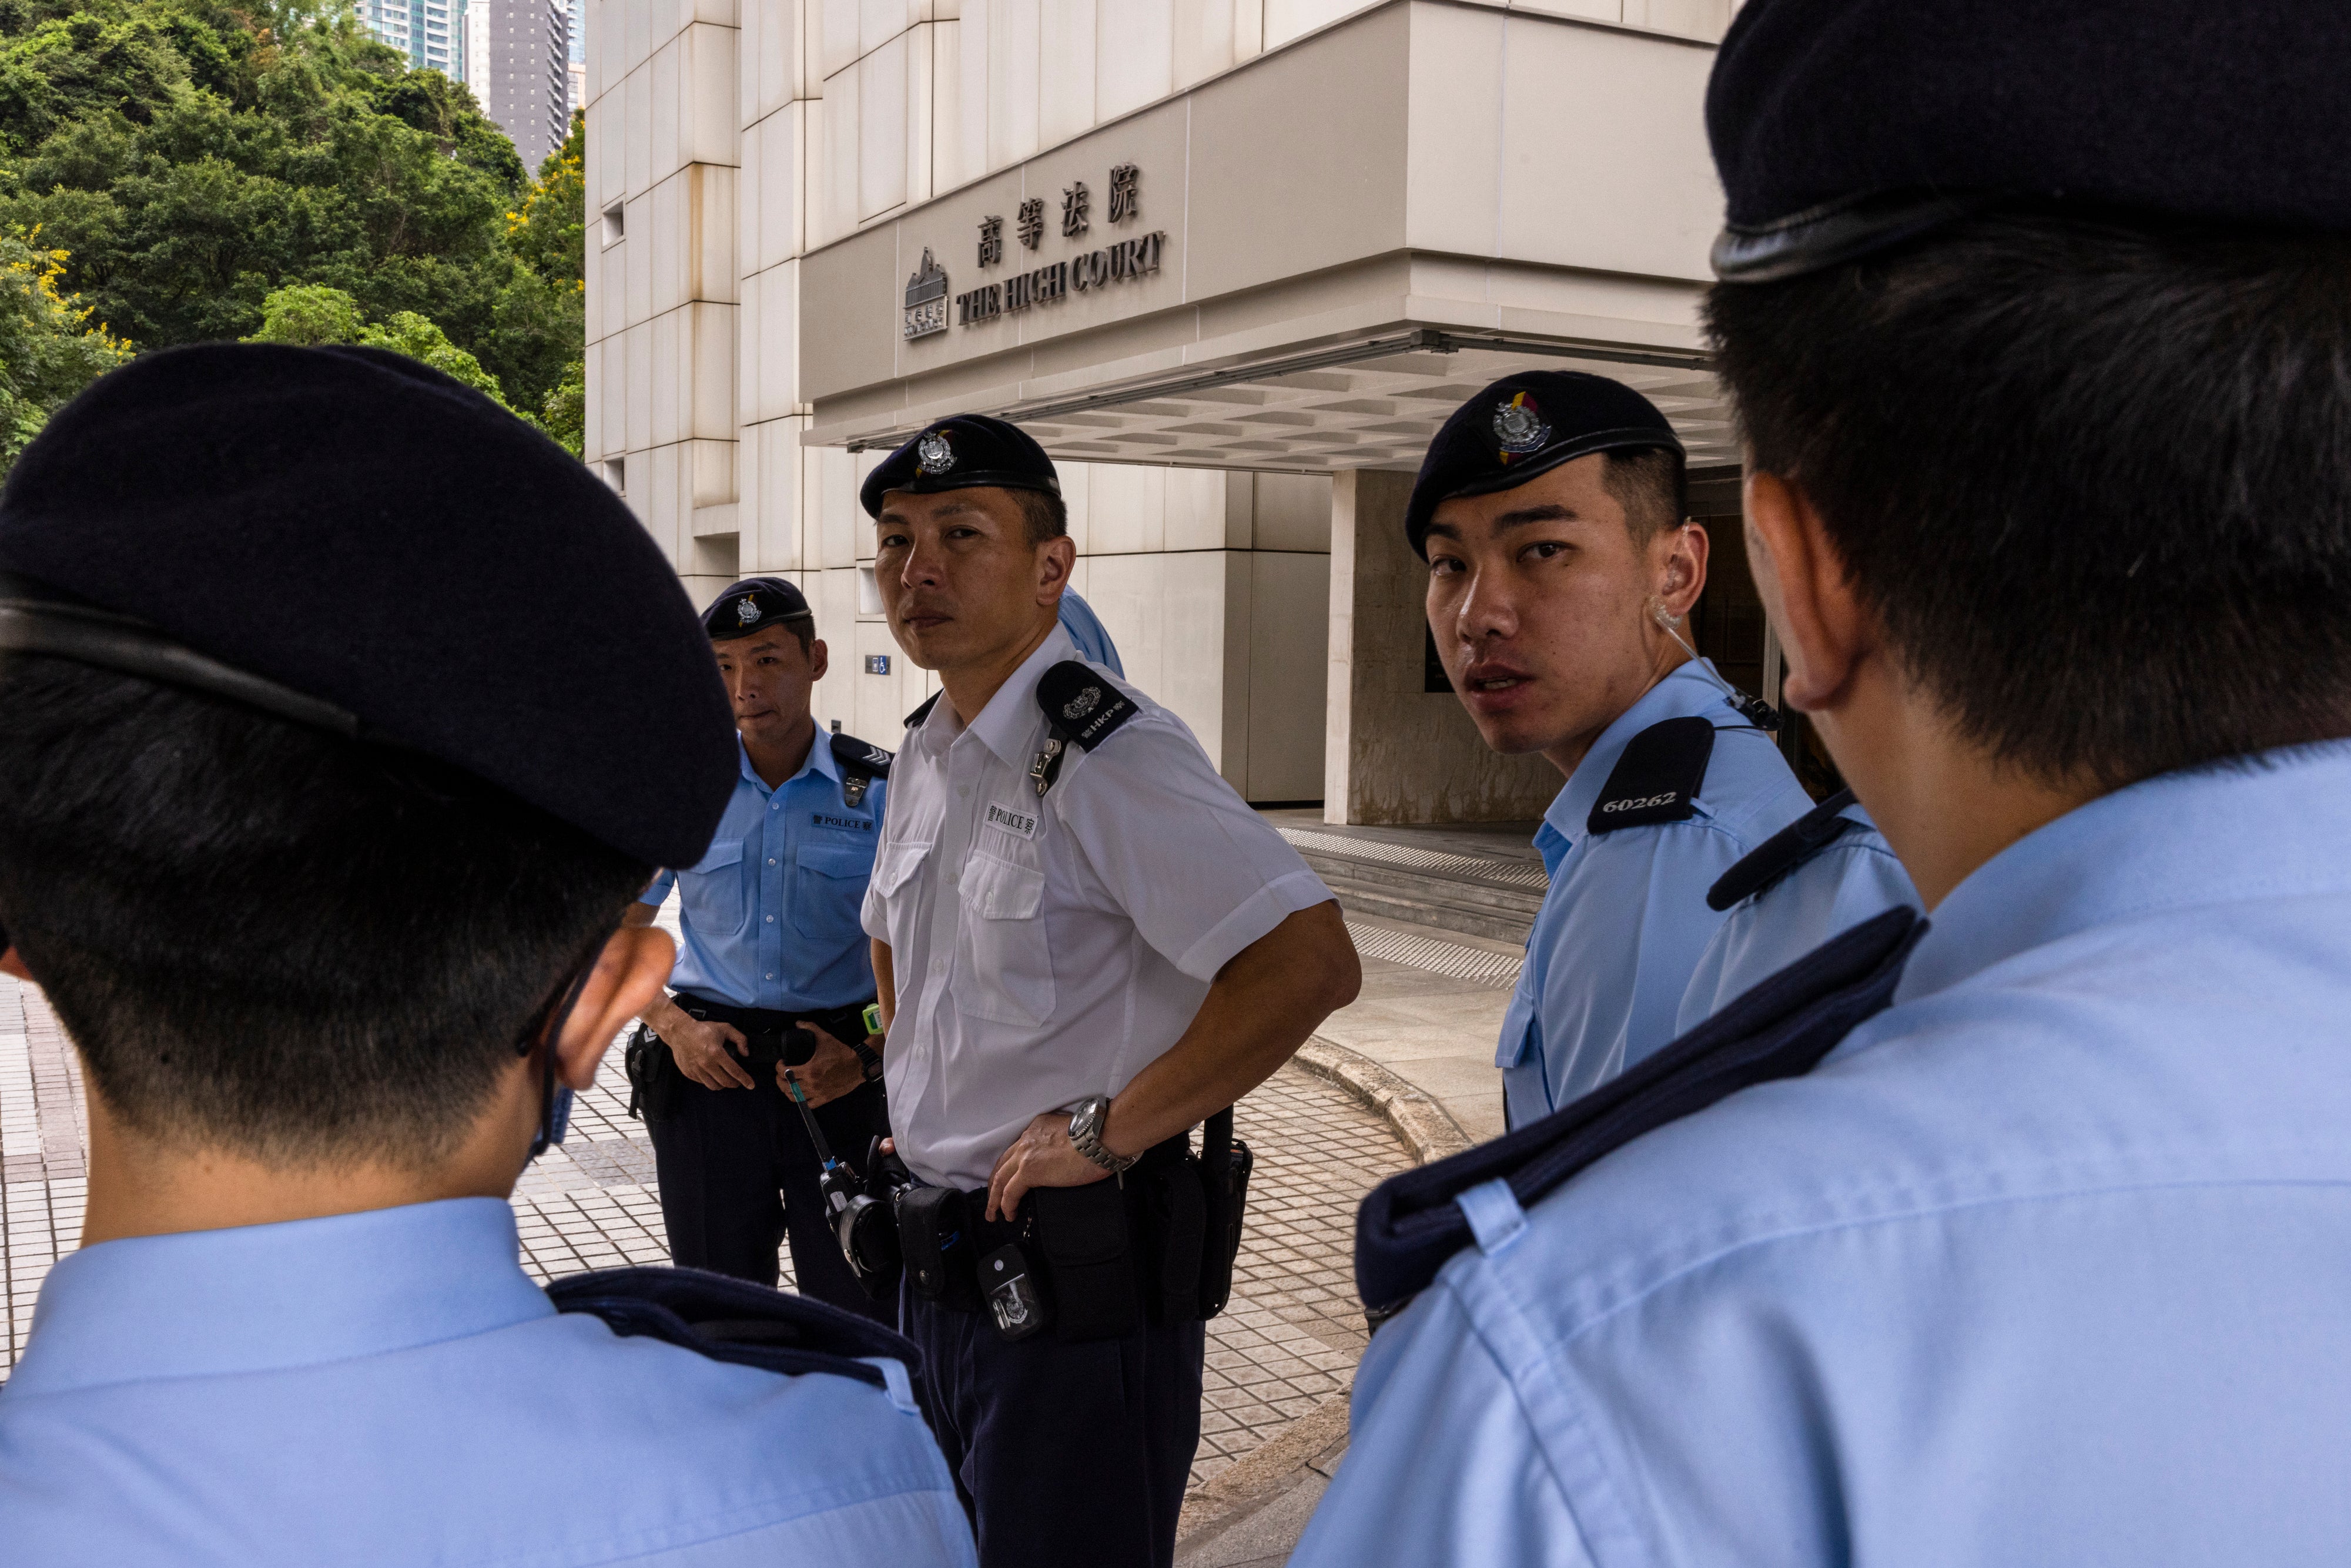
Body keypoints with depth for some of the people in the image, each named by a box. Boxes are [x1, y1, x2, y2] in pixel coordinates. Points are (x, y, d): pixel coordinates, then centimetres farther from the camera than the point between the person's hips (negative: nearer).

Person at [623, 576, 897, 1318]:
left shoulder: (881, 791, -1)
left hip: (843, 1076, -2)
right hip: (709, 1064, 2)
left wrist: (868, 1057, -14)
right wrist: (673, 1026, -5)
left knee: (860, 1309, 0)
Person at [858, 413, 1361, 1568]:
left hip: (1078, 1278, -9)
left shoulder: (1106, 755, -19)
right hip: (941, 1263, 9)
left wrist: (1105, 1132, -23)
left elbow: (1310, 964, -31)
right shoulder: (923, 757, 9)